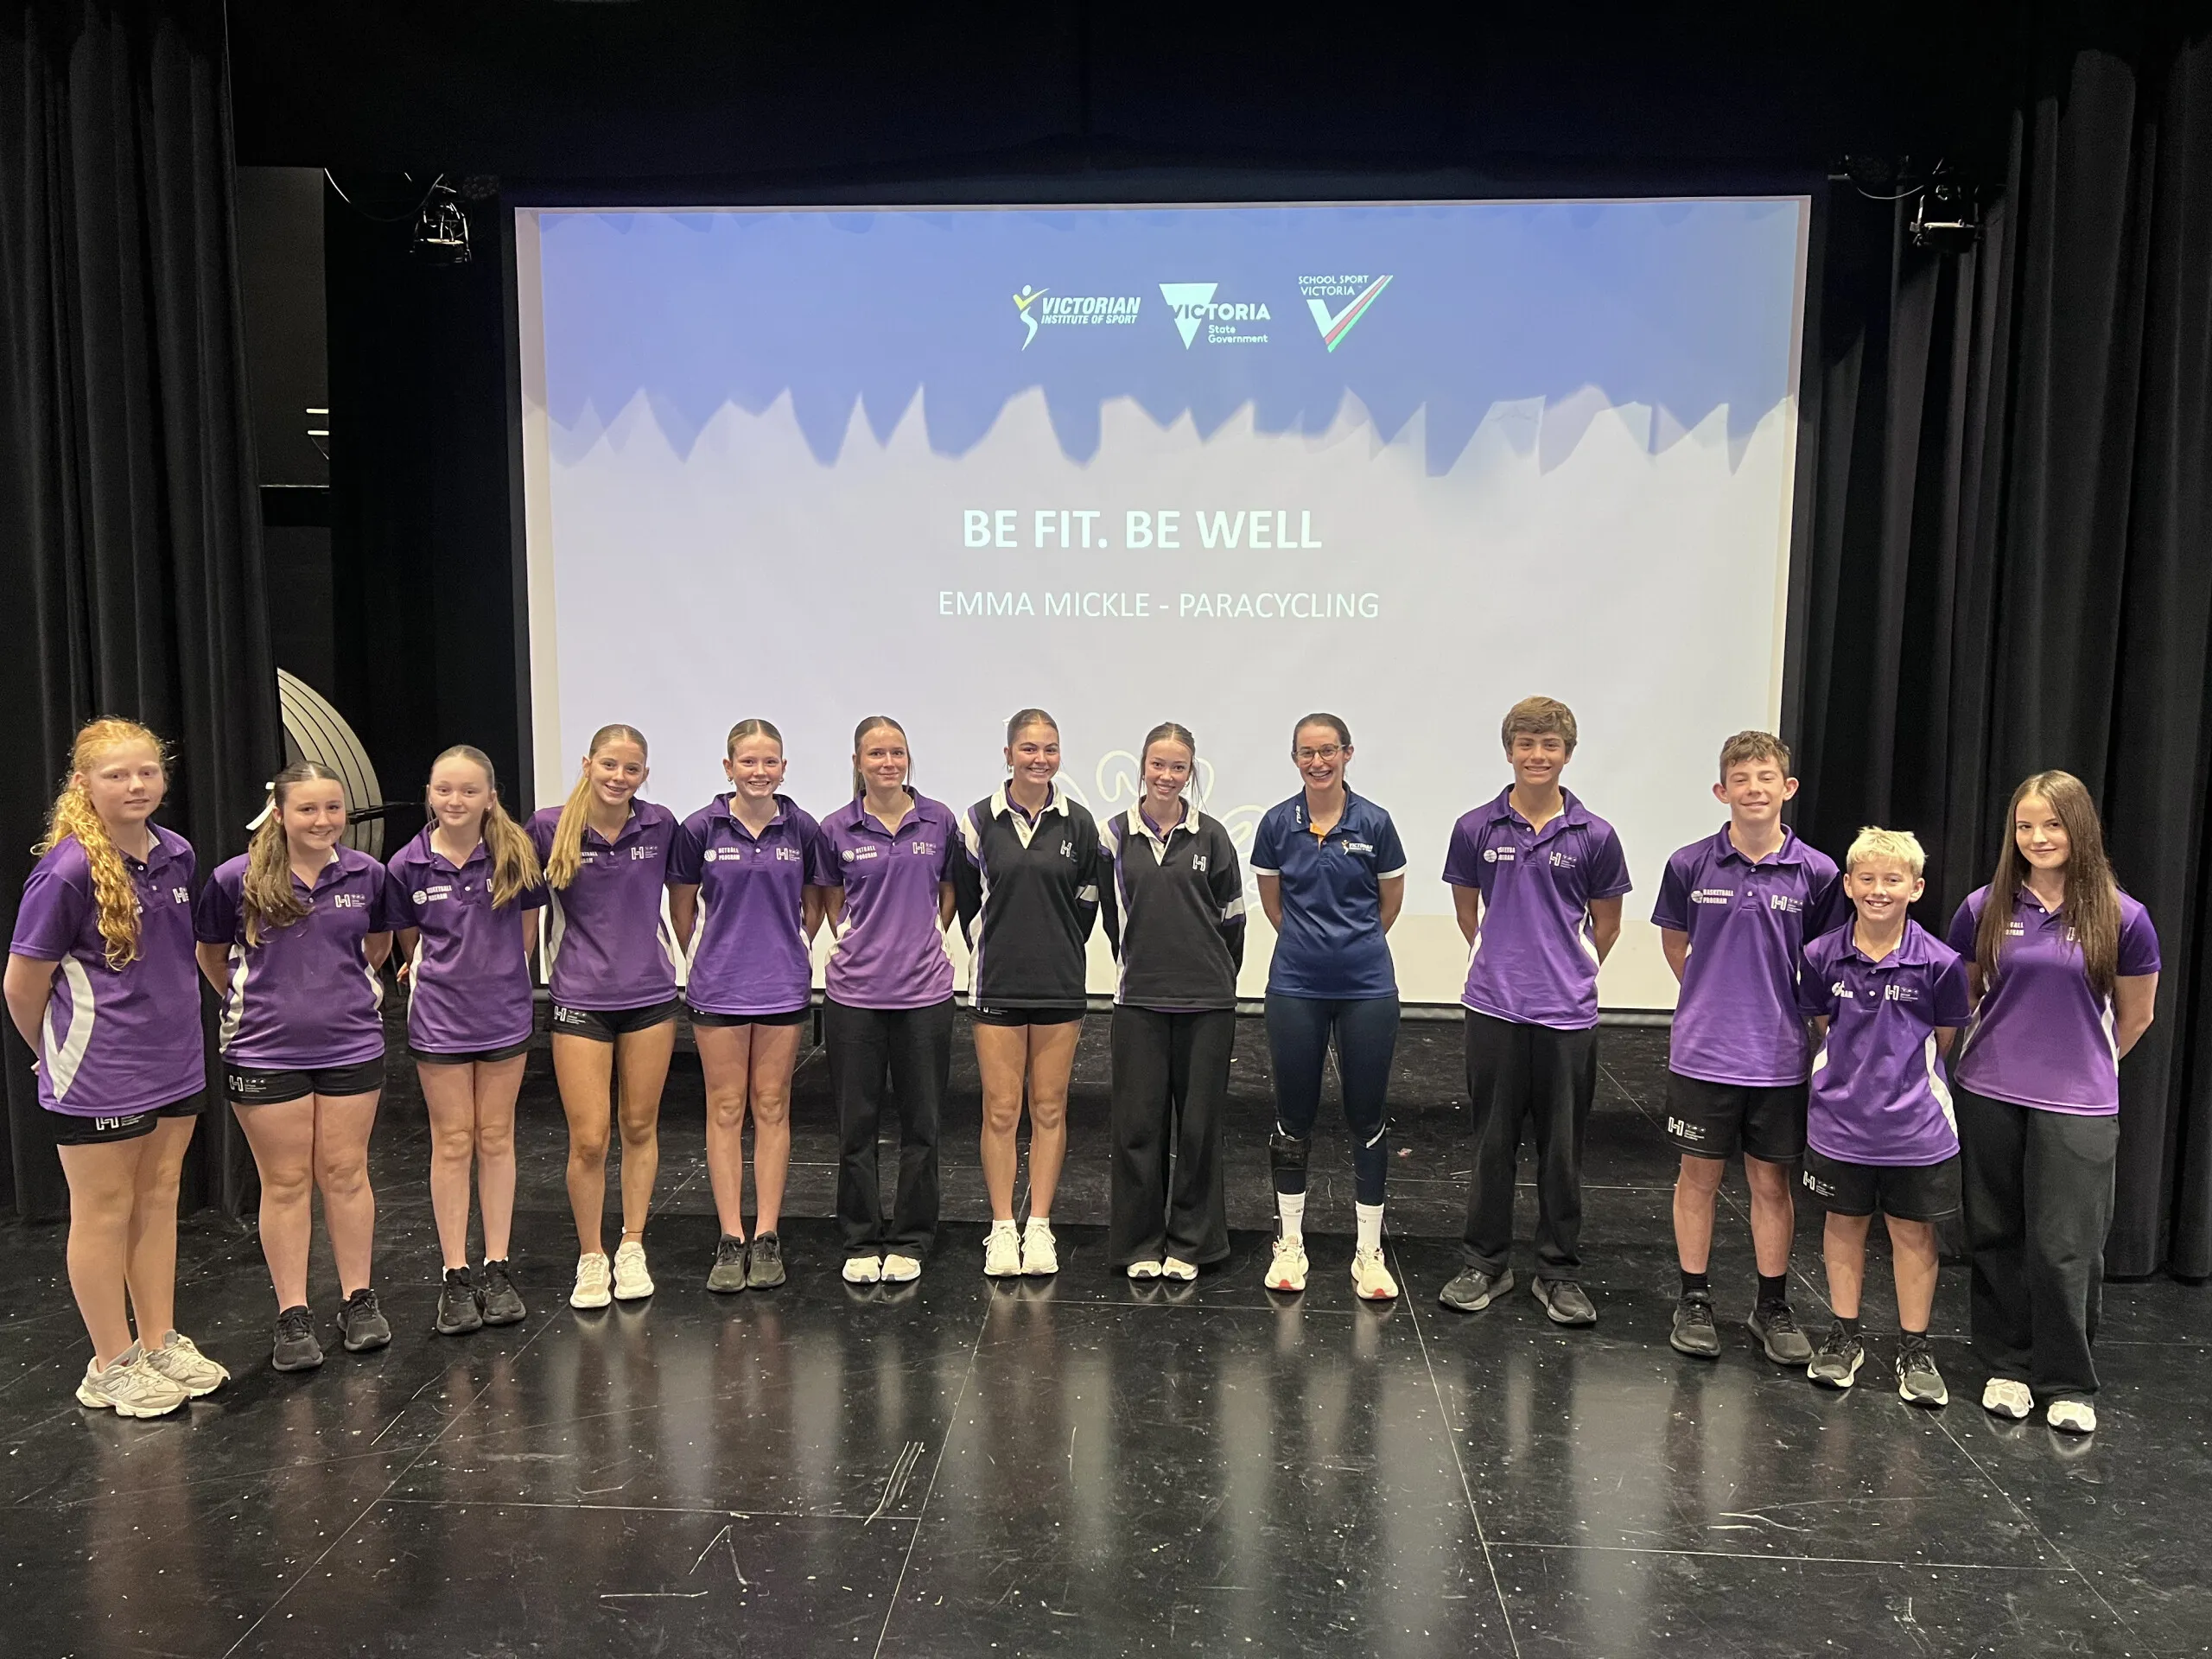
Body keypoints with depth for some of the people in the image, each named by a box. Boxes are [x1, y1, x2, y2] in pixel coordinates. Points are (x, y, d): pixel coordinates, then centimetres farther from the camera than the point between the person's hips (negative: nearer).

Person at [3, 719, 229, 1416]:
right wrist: (59, 1053, 4)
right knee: (104, 1213, 8)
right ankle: (112, 1366, 22)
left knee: (158, 1200, 16)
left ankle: (161, 1345, 29)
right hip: (98, 1075, -6)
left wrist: (176, 1026, 16)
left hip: (174, 1062, 6)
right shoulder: (67, 870, -18)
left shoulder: (176, 854, 0)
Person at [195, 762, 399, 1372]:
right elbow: (210, 954, 8)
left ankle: (358, 1300, 22)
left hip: (351, 1046, 2)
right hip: (266, 1052, -2)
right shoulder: (236, 879, -8)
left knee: (346, 1173, 10)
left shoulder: (367, 874, -2)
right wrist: (249, 1004, 11)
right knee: (285, 1182, 7)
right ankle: (292, 1316, 17)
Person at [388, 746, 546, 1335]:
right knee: (453, 1142, 6)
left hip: (504, 1013, 0)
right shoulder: (408, 865, -6)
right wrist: (441, 970, 4)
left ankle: (497, 1268, 20)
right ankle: (455, 1277, 16)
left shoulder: (515, 853, -7)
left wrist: (496, 970, 5)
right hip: (439, 1017, 0)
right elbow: (409, 939, 9)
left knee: (496, 1138, 10)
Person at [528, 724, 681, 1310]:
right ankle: (590, 1258, 18)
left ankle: (632, 1249, 27)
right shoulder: (549, 828, -7)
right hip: (581, 1001, -2)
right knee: (588, 1140, -2)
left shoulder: (659, 825, -2)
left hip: (651, 995, 2)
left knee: (640, 1128, 12)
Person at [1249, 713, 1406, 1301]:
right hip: (1295, 985, 1)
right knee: (1293, 1115, 8)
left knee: (1367, 1116, 5)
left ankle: (1369, 1252, 16)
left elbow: (1390, 899, 9)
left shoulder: (1373, 822, -5)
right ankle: (1289, 1243, 23)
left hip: (1367, 984, -1)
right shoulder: (1277, 823, -1)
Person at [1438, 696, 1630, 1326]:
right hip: (1493, 1008, 0)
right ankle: (1485, 1262, 23)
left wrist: (1568, 971, 9)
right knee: (1492, 1142, 10)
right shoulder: (1476, 829, 0)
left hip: (1567, 1012, 0)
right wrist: (1505, 961, 10)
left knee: (1562, 1148, 8)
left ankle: (1560, 1271, 22)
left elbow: (1606, 923, 10)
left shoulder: (1593, 836, -1)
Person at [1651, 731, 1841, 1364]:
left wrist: (1774, 1007, 5)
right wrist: (1715, 999, 7)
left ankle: (1773, 1307, 27)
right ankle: (1694, 1301, 24)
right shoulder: (1691, 864, -5)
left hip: (1779, 1057, 0)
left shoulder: (1816, 872, -5)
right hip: (1702, 1052, 0)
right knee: (1699, 1176, 10)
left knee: (1773, 1183, 11)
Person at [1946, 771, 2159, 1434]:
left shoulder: (2121, 918, -5)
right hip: (1989, 1099, 2)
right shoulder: (1984, 909, -1)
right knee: (1996, 1238, 11)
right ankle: (2006, 1366, 26)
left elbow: (2135, 1016, 9)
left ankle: (2069, 1384, 18)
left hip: (2077, 1107, -2)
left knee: (2065, 1248, 0)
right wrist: (2009, 1055, 13)